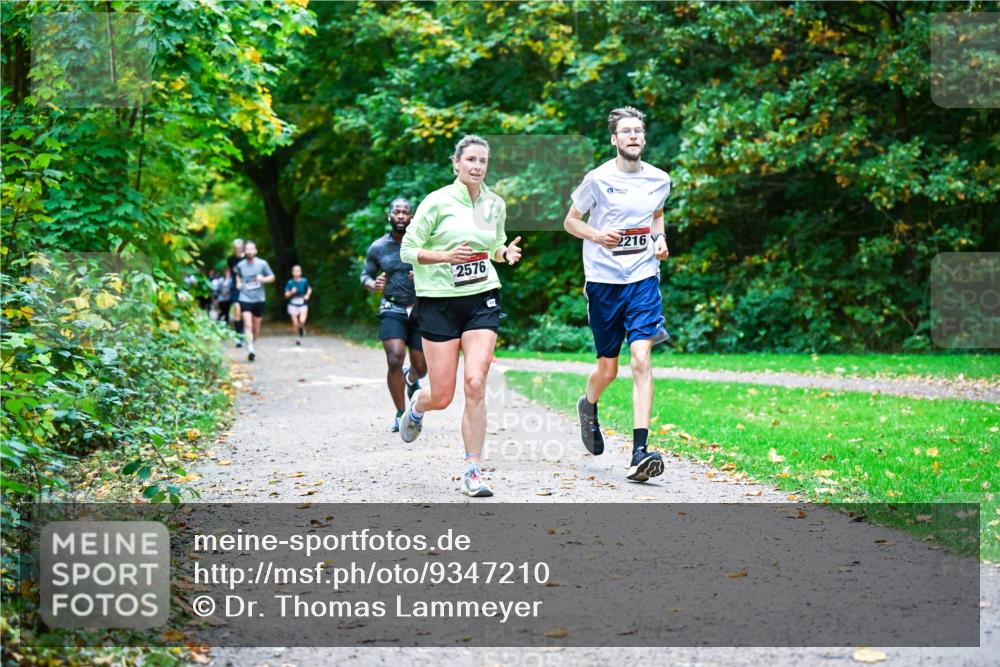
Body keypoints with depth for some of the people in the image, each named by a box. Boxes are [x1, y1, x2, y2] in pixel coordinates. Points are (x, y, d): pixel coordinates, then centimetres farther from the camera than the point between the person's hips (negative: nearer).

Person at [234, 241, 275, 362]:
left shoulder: (262, 264, -3)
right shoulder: (240, 265, 2)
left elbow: (272, 277, 5)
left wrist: (263, 279, -14)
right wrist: (238, 282, 7)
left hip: (258, 299, 1)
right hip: (245, 299, -1)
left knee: (256, 327, 10)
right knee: (248, 325, -18)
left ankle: (252, 345, 33)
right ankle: (250, 349, -26)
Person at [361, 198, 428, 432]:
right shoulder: (377, 248, 2)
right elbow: (365, 275, 13)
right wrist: (373, 285, -10)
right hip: (392, 310, -1)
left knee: (421, 367, 5)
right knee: (395, 359, -20)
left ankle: (411, 379, 46)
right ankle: (400, 414, -4)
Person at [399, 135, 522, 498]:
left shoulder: (495, 204, 8)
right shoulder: (437, 201, -6)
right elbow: (408, 250, -4)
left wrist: (507, 253, 1)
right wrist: (445, 256, -20)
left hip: (482, 299, 3)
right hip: (439, 301, -3)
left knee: (476, 384, -13)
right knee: (441, 396, -1)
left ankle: (473, 471, -6)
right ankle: (416, 406, 38)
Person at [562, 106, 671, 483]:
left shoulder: (660, 180, 6)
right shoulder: (598, 179, -4)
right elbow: (570, 221, 5)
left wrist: (660, 238, 5)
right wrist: (596, 235, -14)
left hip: (643, 278, 1)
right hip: (603, 280, -1)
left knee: (640, 360, -15)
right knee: (608, 369, 7)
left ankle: (639, 453, -19)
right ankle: (589, 406, 45)